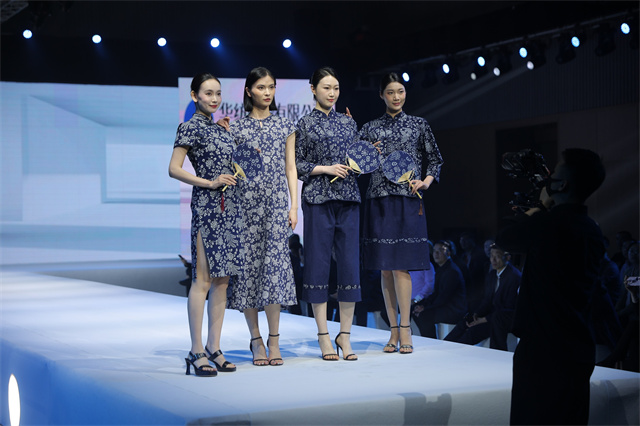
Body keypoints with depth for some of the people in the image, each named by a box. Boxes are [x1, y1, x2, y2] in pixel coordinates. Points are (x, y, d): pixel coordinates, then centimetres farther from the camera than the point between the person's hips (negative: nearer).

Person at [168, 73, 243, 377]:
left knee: (222, 279, 7)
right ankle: (196, 351, -4)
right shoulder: (190, 127, -5)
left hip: (230, 206, 8)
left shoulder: (219, 128, 17)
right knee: (203, 278, -8)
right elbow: (174, 169, -11)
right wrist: (210, 183, -16)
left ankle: (214, 347, 12)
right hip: (207, 206, -8)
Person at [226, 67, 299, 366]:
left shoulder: (285, 126, 11)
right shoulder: (236, 128, 6)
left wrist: (294, 206, 3)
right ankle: (256, 339, 7)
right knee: (249, 263, -1)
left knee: (274, 262, -7)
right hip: (246, 203, 0)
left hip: (276, 202, 1)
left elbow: (291, 168, 9)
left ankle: (273, 341, -2)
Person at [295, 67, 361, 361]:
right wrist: (325, 168, -12)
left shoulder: (348, 122, 15)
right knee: (318, 263, -2)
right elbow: (296, 164, -1)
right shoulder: (306, 124, 2)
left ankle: (345, 335, 9)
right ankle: (323, 335, 6)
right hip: (318, 199, -4)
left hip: (348, 199, 4)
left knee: (350, 263, 1)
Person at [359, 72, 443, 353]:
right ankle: (394, 331, 10)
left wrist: (426, 181, -4)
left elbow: (435, 159, 12)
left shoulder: (419, 125, 9)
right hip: (378, 202, 2)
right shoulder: (370, 129, 11)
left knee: (400, 265, -9)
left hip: (407, 201, -2)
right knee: (385, 268, 3)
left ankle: (405, 332, -5)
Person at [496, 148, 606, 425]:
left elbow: (503, 239, 0)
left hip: (544, 349, -8)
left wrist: (539, 207, 10)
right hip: (579, 349, 8)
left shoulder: (547, 223, -16)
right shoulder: (592, 231, 7)